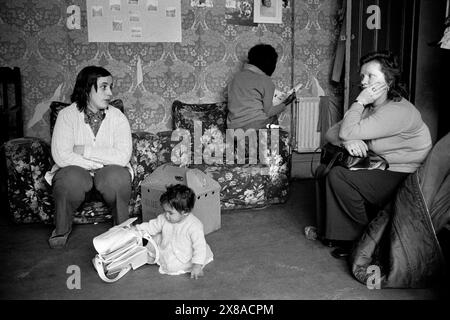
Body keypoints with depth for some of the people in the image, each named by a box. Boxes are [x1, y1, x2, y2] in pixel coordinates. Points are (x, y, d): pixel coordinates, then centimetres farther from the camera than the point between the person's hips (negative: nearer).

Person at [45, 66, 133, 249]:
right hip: (77, 171, 0)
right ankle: (62, 229, -4)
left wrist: (85, 150, -20)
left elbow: (123, 156, -20)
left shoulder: (117, 117, -6)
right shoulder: (67, 115, -8)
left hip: (108, 173, 1)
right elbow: (60, 155, -20)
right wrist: (100, 163, -21)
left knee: (117, 176, -33)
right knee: (70, 178, -34)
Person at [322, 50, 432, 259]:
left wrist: (359, 102, -13)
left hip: (405, 180, -9)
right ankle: (345, 240, 5)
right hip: (381, 171, 9)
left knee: (339, 176, -19)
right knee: (326, 169, 0)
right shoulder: (369, 107, 10)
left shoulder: (398, 111, -20)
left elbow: (347, 132, -26)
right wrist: (349, 141, -17)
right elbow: (331, 134, 4)